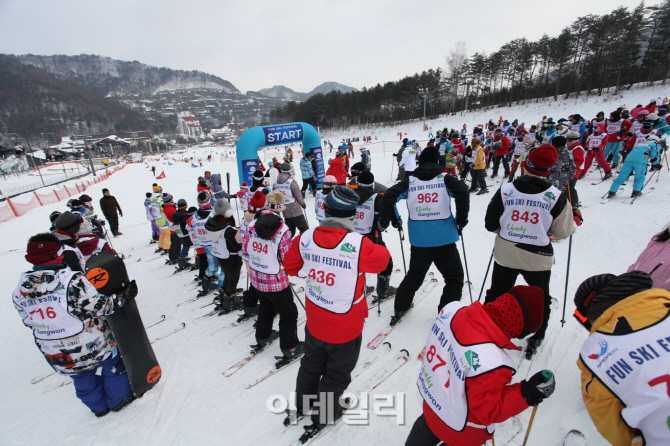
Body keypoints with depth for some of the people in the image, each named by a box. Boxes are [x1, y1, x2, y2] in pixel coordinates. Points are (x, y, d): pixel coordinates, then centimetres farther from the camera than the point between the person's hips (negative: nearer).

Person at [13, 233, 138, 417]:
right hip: (93, 346, -5)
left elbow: (29, 322, 5)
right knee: (111, 366, 21)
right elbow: (97, 306, -23)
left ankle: (98, 407, 46)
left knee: (83, 380, 27)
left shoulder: (19, 291, -7)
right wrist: (124, 296, -11)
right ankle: (119, 399, 37)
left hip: (58, 358, 5)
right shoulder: (71, 279, -26)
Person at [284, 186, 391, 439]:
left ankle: (302, 405, 54)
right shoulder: (358, 245, -29)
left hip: (314, 322, 5)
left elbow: (290, 265, 0)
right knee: (337, 374, 23)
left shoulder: (306, 238, -16)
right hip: (346, 327, -4)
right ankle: (324, 415, 45)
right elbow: (383, 259, -11)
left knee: (312, 364, 31)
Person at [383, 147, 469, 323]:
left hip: (419, 240, 3)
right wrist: (461, 219, -4)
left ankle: (400, 309, 28)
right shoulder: (445, 179, 1)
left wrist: (395, 220, 7)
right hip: (444, 239, -3)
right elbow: (462, 192, -15)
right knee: (454, 277, 16)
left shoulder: (410, 181, 6)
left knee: (414, 275, 22)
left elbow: (389, 196, -4)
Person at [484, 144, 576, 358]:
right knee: (540, 300, 22)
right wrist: (574, 223, 19)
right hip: (537, 257, 0)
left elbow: (490, 224, -5)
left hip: (505, 254, 1)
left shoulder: (506, 190, -10)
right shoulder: (556, 196, -11)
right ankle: (535, 339, 33)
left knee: (496, 294, 19)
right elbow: (563, 231, -3)